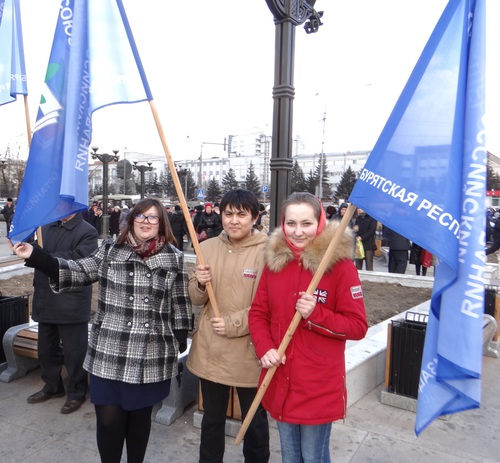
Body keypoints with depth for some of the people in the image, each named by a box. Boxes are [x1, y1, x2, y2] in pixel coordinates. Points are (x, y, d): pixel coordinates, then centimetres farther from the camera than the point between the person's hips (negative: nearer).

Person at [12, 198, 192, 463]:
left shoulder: (174, 258, -1)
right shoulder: (110, 250, 3)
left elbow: (180, 304, 1)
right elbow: (78, 272, 3)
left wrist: (180, 343, 0)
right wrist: (34, 256, -5)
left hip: (151, 358, -1)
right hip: (109, 354, 1)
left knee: (140, 414, 15)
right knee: (108, 417, 6)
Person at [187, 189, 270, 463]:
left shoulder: (268, 252, -14)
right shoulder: (207, 247, 2)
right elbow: (196, 300, 7)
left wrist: (233, 324, -19)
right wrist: (200, 284, -14)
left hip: (249, 354, -4)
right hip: (209, 351, 4)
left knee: (255, 421, 18)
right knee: (212, 419, 24)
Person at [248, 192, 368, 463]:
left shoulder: (340, 265, -14)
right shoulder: (274, 260, 0)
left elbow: (358, 326, -12)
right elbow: (258, 313, 5)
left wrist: (315, 314, -25)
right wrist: (265, 348, -11)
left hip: (320, 386, -4)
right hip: (280, 381, 4)